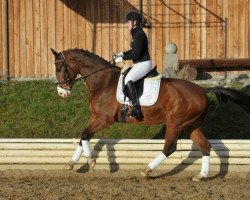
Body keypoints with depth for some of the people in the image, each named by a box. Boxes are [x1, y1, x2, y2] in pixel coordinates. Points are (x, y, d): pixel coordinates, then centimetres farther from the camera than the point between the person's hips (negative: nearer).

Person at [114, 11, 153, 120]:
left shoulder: (139, 35, -18)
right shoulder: (136, 34, 13)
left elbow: (136, 54, -24)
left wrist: (122, 58, -16)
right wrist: (122, 53, 14)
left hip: (143, 64, -11)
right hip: (140, 64, 11)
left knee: (128, 80, -30)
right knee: (124, 78, 22)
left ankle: (136, 107, -33)